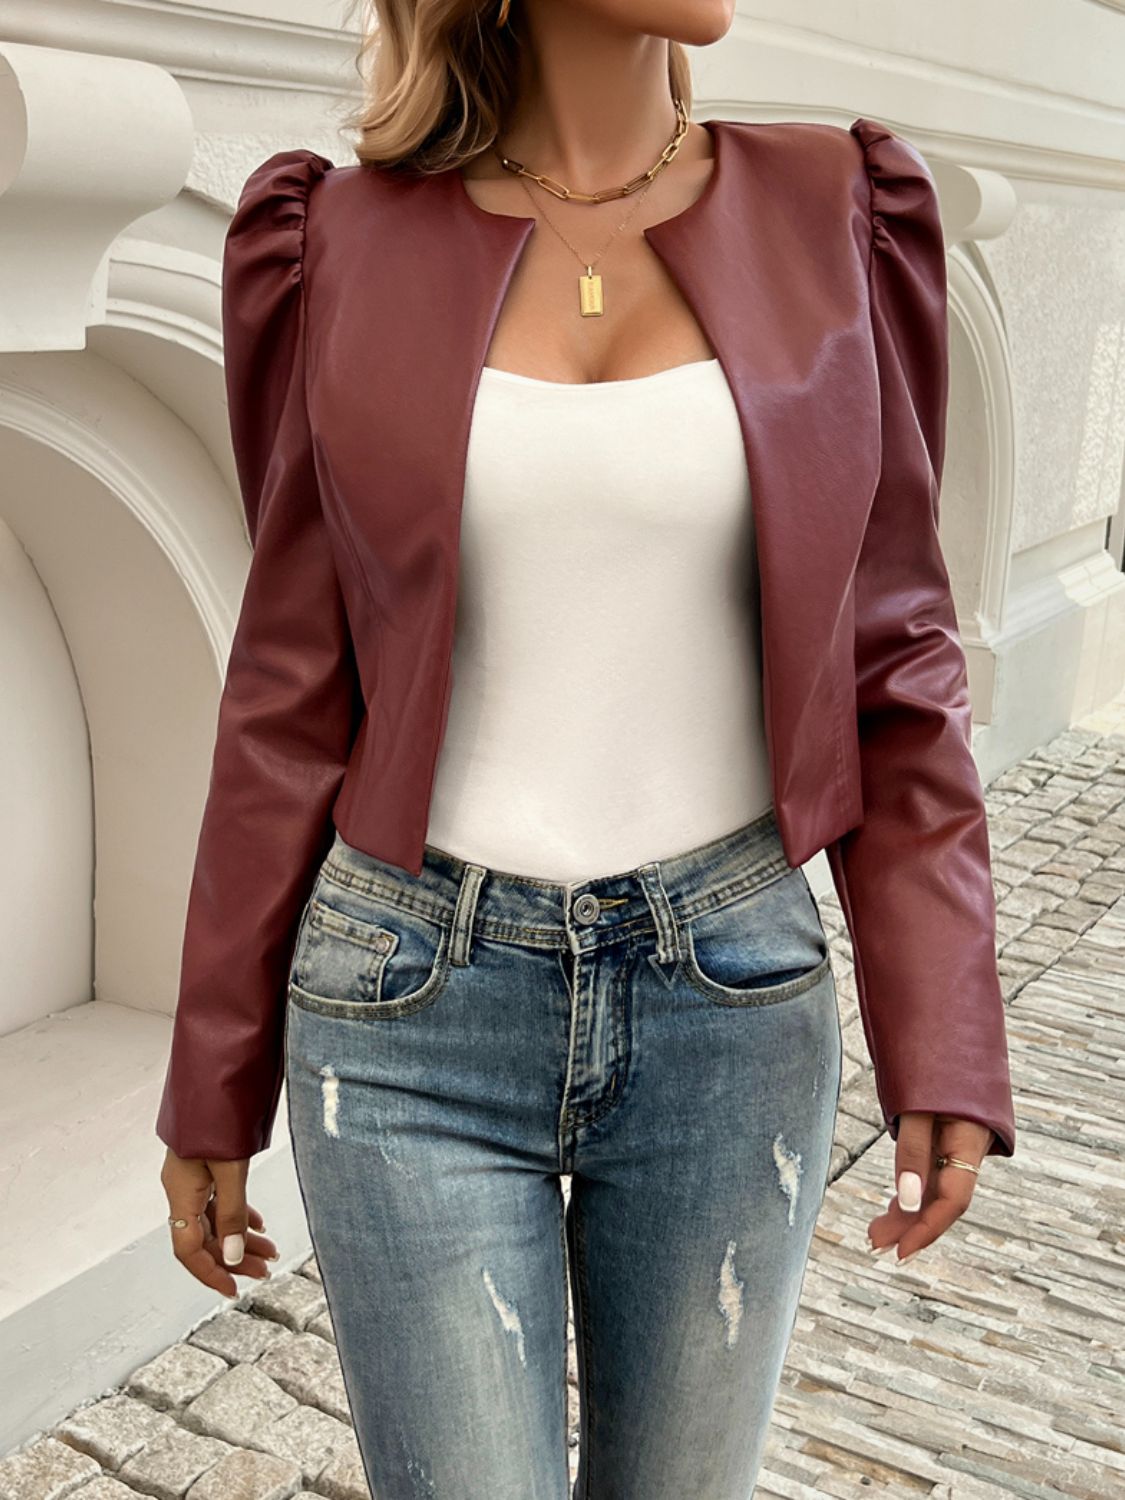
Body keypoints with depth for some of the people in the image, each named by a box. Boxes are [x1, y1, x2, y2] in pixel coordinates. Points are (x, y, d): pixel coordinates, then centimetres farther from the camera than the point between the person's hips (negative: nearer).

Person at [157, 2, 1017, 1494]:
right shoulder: (355, 247, -3)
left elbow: (888, 655, 1)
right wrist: (216, 1082, 4)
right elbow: (296, 690, 0)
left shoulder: (829, 223, 0)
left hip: (731, 997, 2)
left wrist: (943, 1039, -5)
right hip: (415, 1007, -1)